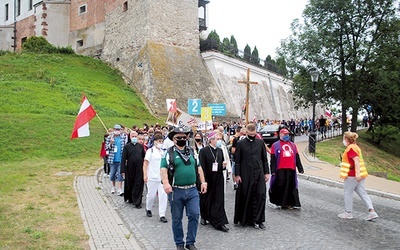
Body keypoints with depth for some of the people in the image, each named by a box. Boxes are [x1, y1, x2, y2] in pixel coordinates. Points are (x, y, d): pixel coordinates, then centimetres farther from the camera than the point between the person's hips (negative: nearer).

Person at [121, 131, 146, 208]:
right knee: (130, 185, 13)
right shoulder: (127, 146, -1)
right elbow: (123, 159, -4)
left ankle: (137, 202, 5)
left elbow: (144, 157, 9)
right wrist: (123, 170, -10)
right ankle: (130, 198, 34)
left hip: (139, 169, 1)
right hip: (130, 169, 0)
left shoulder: (141, 146, 5)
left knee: (138, 185, -1)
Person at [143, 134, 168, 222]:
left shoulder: (163, 152, 12)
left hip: (162, 177, 4)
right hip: (152, 177, -4)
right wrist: (145, 175, -12)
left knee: (163, 195, -3)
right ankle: (148, 209, 33)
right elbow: (145, 163, -5)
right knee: (151, 195, 6)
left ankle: (162, 215, 2)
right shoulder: (150, 151, -3)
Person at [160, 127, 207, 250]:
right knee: (177, 219, 8)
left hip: (192, 190, 3)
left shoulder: (192, 151, 11)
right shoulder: (169, 153, -2)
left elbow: (199, 167, 16)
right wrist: (166, 183, -27)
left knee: (194, 215, -2)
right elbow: (163, 169, -12)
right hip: (176, 191, -3)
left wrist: (203, 182, 10)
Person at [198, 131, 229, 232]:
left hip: (218, 180, 4)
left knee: (218, 201, 1)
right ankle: (204, 217, 34)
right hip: (207, 180, -4)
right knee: (206, 200, 12)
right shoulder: (204, 151, -11)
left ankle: (219, 223, 4)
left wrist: (224, 165, -6)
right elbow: (201, 167, -13)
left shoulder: (220, 151, 7)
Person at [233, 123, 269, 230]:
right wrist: (237, 175, -5)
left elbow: (264, 159, 11)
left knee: (260, 196, -2)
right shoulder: (241, 143, -1)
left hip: (259, 174, 2)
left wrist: (266, 172, 7)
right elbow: (237, 161, -1)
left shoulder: (260, 142, 6)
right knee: (245, 197, 6)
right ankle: (244, 219, 22)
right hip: (246, 175, -2)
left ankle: (258, 220, 9)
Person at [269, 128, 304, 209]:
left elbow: (297, 158, 20)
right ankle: (278, 201, 10)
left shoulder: (293, 145, 19)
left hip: (291, 169, 4)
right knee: (279, 186, -4)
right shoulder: (275, 145, 4)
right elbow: (273, 159, -1)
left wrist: (300, 168, 15)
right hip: (280, 170, -4)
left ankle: (289, 202, 11)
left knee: (291, 187, 4)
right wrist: (273, 170, -8)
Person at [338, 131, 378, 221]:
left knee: (348, 193, 4)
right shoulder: (355, 146, 15)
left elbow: (356, 160, -26)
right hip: (359, 174, 9)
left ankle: (348, 213, 13)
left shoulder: (350, 148, -16)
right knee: (362, 193, 10)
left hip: (352, 175, -9)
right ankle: (372, 211, 4)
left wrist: (357, 173, -31)